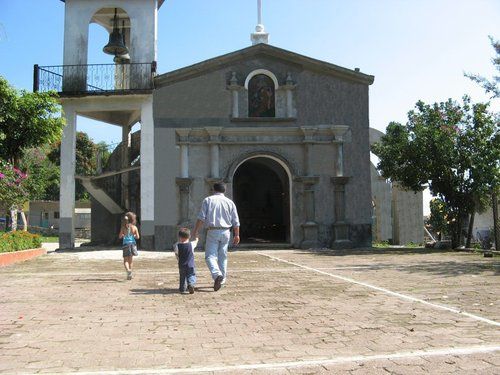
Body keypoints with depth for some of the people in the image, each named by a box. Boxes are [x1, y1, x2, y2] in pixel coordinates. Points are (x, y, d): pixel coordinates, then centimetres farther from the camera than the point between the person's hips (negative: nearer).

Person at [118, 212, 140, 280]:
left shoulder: (123, 227, -3)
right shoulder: (134, 227, -3)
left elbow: (120, 236, 1)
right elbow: (137, 237, -2)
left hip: (126, 244, -1)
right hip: (132, 244, 1)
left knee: (125, 260, 2)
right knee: (130, 260, 14)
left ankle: (128, 270, -25)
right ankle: (129, 274, 19)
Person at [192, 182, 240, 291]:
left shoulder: (208, 200, 2)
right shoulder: (230, 202, 9)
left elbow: (201, 218, -6)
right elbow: (235, 222, 8)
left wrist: (195, 231, -1)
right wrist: (237, 235, 14)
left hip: (212, 231, -3)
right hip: (225, 232, 3)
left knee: (210, 256, -3)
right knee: (223, 257, 13)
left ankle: (217, 275, -27)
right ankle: (222, 280, 17)